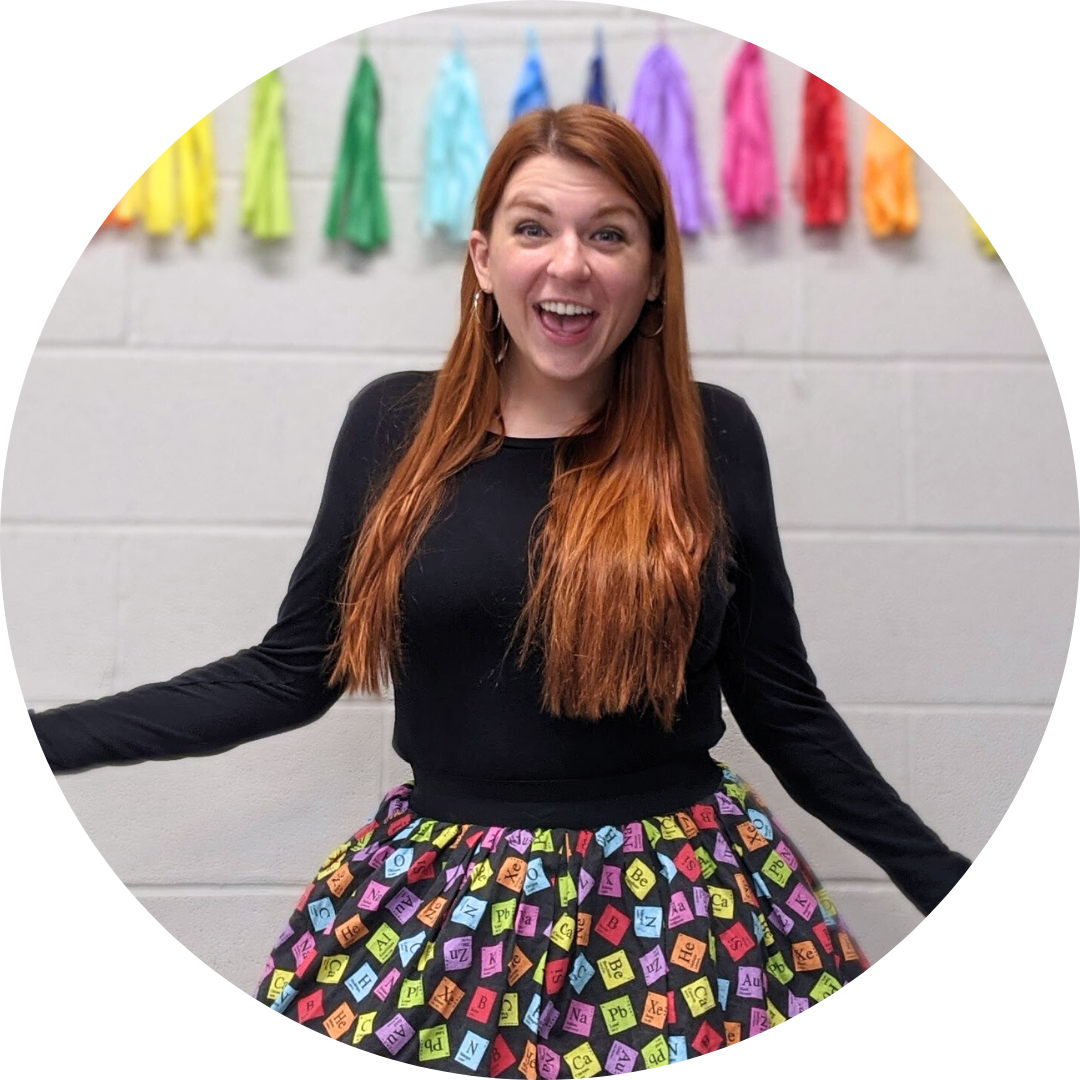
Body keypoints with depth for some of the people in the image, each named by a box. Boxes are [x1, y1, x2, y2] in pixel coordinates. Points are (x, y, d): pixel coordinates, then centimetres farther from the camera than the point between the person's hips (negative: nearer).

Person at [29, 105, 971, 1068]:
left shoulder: (712, 437, -3)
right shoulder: (394, 423, -2)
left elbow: (781, 701, 4)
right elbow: (292, 672, 3)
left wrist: (944, 881, 5)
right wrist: (45, 737, -1)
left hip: (683, 901, 0)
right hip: (439, 897, 1)